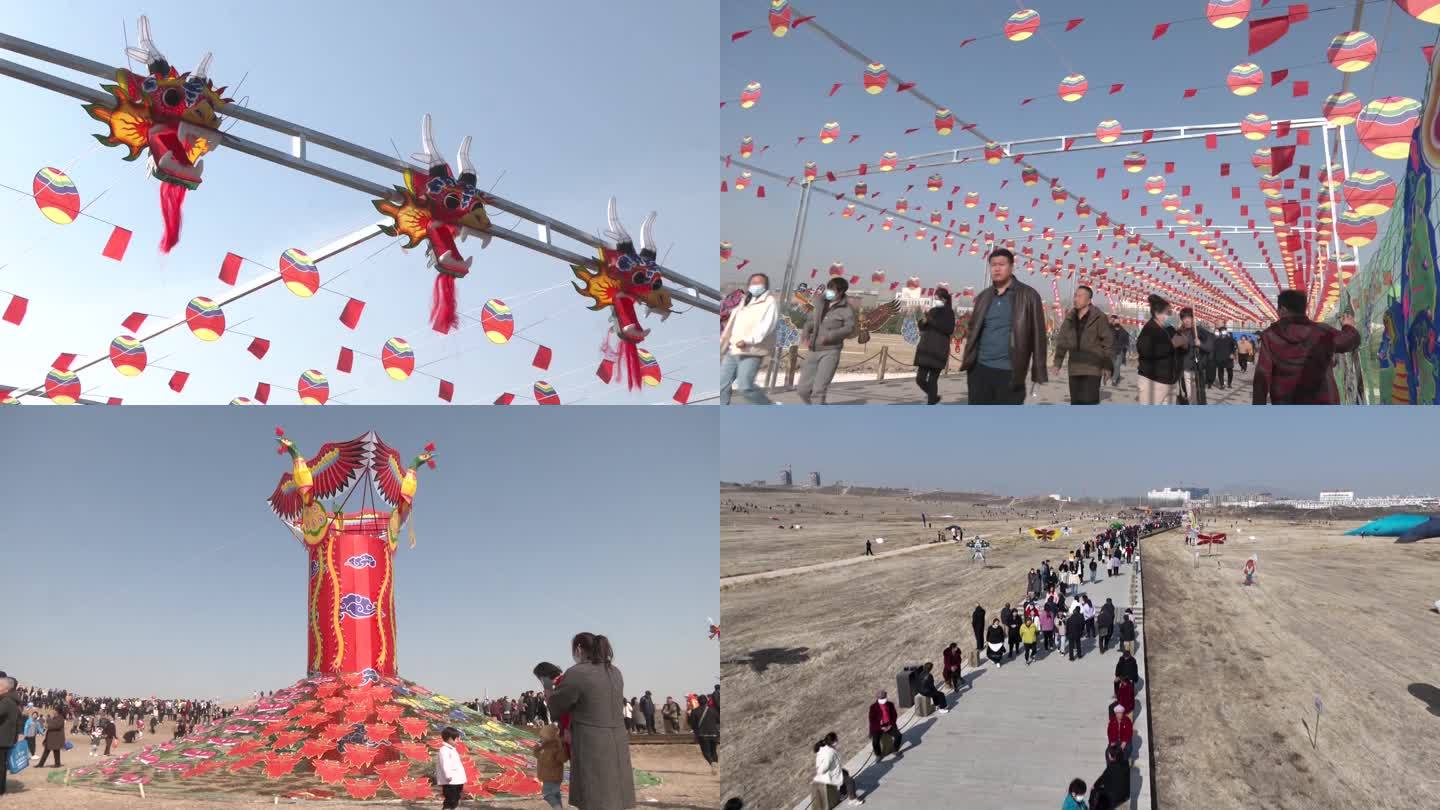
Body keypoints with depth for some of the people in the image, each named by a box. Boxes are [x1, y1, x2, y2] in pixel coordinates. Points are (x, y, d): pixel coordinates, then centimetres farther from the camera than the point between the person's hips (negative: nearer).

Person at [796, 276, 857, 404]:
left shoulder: (846, 309, -7)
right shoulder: (821, 302, 10)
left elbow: (850, 327, -20)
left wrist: (829, 336, -30)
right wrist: (805, 333, 3)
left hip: (830, 352, -6)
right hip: (813, 351, 6)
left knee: (818, 390, -14)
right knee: (802, 389, 7)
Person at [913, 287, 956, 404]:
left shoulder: (949, 313, -1)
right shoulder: (932, 311, 14)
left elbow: (949, 330, -15)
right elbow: (922, 327, 18)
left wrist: (931, 321, -16)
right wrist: (923, 322, -5)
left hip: (939, 351, -5)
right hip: (925, 350, 5)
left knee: (932, 380, -7)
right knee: (920, 379, 2)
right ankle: (933, 397, 28)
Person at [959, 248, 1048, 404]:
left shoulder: (1028, 296, -2)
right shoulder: (983, 297, 12)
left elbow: (1037, 334, -3)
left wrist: (1038, 371, -7)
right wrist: (968, 362, 12)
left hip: (1009, 373, -4)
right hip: (980, 369, 4)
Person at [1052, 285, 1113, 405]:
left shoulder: (1099, 317, -7)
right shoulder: (1070, 318, 9)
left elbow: (1108, 341, -7)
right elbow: (1062, 341, 14)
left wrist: (1108, 365, -9)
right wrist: (1058, 362, 7)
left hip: (1093, 369, -5)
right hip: (1074, 369, 6)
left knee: (1089, 402, -13)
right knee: (1076, 402, 9)